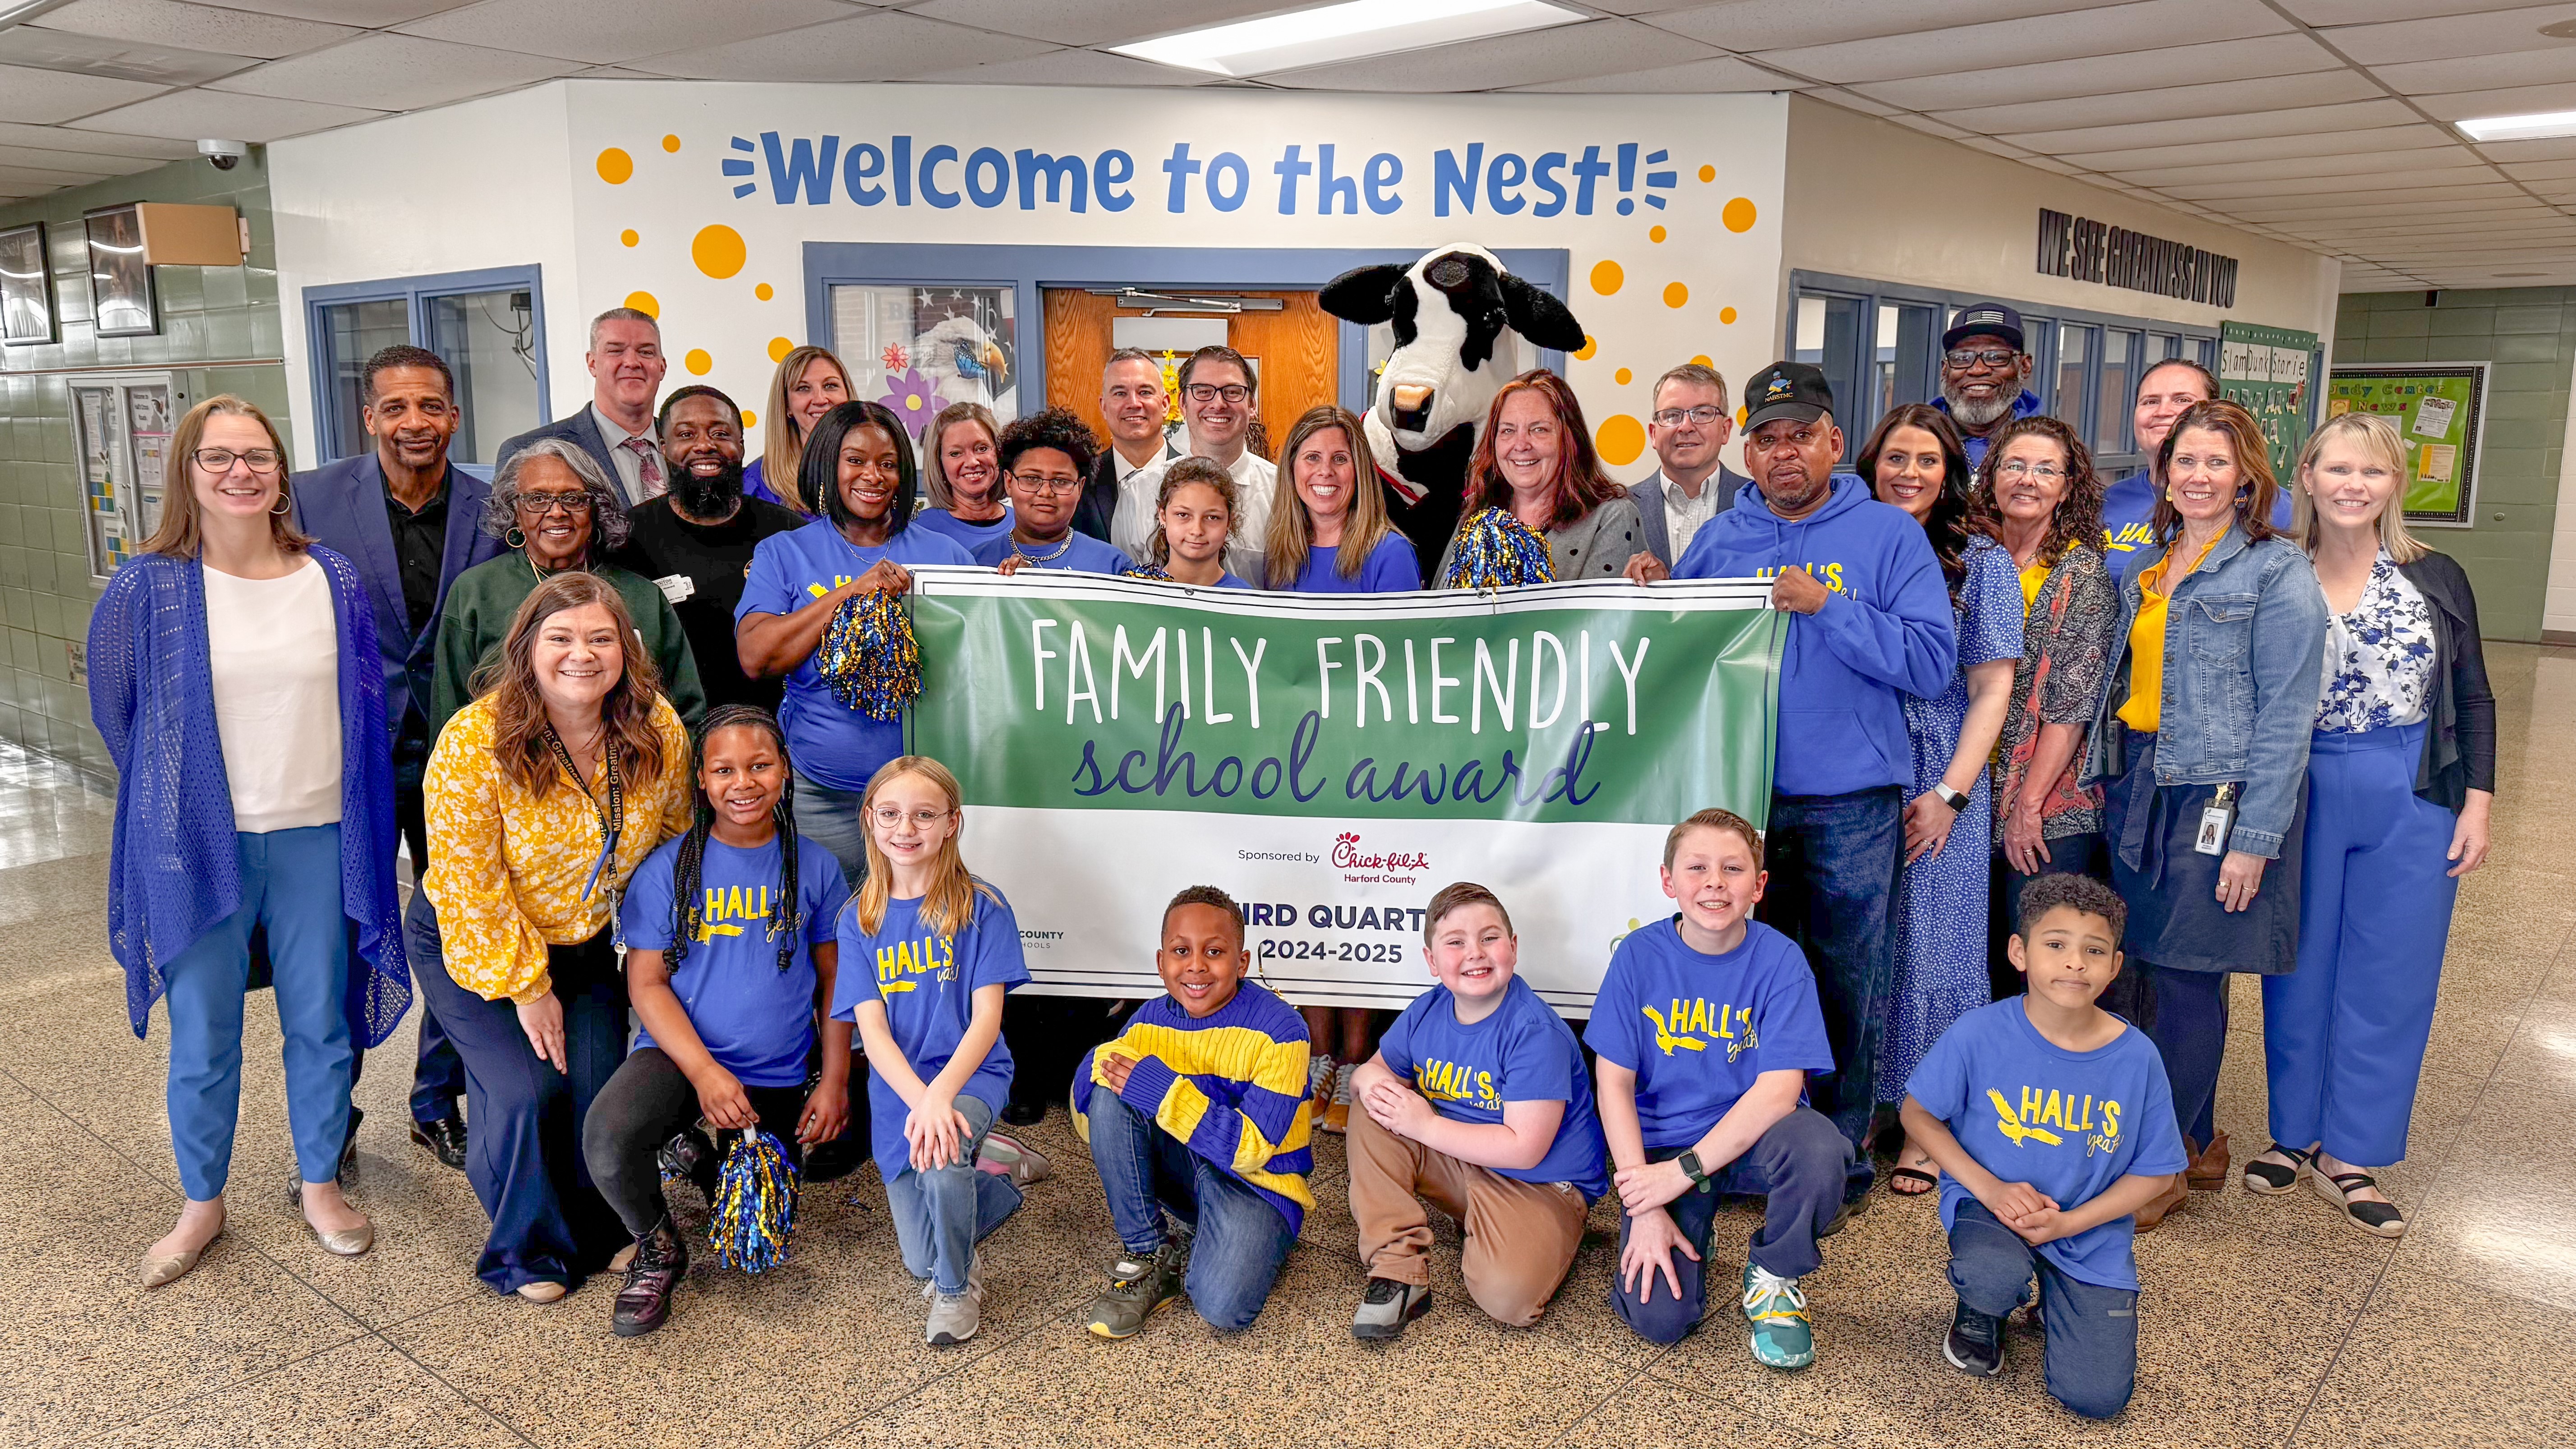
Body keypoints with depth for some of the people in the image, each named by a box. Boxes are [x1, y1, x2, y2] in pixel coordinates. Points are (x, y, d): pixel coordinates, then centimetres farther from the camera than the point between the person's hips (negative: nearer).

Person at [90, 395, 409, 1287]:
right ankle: (202, 1204, 28)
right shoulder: (147, 588, -6)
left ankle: (320, 1185, 29)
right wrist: (175, 798, 11)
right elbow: (115, 709, 8)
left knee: (321, 1023, 11)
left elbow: (368, 705, 10)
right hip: (198, 846, -1)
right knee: (203, 1039, 9)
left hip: (316, 838, 2)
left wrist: (358, 818, 10)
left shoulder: (334, 580, 1)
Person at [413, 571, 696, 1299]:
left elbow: (675, 840, 3)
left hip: (583, 939, 4)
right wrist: (526, 987, -16)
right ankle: (527, 1251, 12)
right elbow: (471, 888, -21)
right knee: (525, 1089, -16)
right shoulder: (473, 741, -26)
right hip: (470, 941, -3)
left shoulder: (660, 730, -14)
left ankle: (602, 1235, 20)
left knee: (601, 1084, -9)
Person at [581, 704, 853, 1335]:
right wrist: (704, 1072, -19)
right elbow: (646, 983, -7)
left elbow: (834, 979, 5)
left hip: (777, 1079, 2)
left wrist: (835, 1081, -2)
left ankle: (719, 1159, 41)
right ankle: (658, 1251, -1)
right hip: (678, 1056, -1)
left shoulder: (815, 867, -2)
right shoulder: (668, 868, -7)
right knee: (607, 1135, -33)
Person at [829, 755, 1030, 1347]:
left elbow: (987, 1016, -13)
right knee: (921, 1261, 5)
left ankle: (957, 1289, -7)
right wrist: (919, 1099, -27)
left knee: (942, 1154, -36)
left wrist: (941, 1093, -30)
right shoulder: (860, 920, 0)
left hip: (971, 1074, -3)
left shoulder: (981, 908, -7)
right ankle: (995, 1179, 36)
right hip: (896, 1089, 3)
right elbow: (872, 1028, -9)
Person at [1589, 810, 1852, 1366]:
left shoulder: (1780, 959, -10)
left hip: (1752, 1135, 0)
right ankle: (1691, 1232, 17)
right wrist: (1645, 1209, -15)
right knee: (1658, 1318, -19)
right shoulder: (1639, 955, -8)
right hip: (1661, 1146, 0)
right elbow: (1615, 1085, -7)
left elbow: (1780, 1089, -18)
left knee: (1819, 1148, -35)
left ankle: (1774, 1276, -3)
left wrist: (1685, 1171, -23)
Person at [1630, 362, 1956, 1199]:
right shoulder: (1718, 541, 10)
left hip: (1850, 806, -3)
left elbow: (1932, 662, -10)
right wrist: (1650, 600, -5)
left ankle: (1842, 1155, 20)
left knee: (1844, 982, 4)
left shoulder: (1889, 536, 0)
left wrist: (1826, 605, -17)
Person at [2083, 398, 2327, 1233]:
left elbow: (2286, 714, -11)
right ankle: (2199, 1140, 26)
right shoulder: (2147, 564, 13)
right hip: (2136, 785, 6)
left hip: (2218, 795, -6)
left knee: (2187, 978, -1)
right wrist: (2110, 781, 6)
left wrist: (2256, 835, -15)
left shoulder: (2277, 571, -6)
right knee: (2160, 969, 10)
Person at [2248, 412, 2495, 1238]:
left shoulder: (2437, 581, 2)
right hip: (2300, 796, -1)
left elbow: (2473, 700, 6)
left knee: (2390, 979, 6)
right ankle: (2295, 1132, 26)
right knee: (2301, 971, 9)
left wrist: (2477, 804, 0)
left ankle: (2348, 1155, 18)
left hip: (2413, 802, 1)